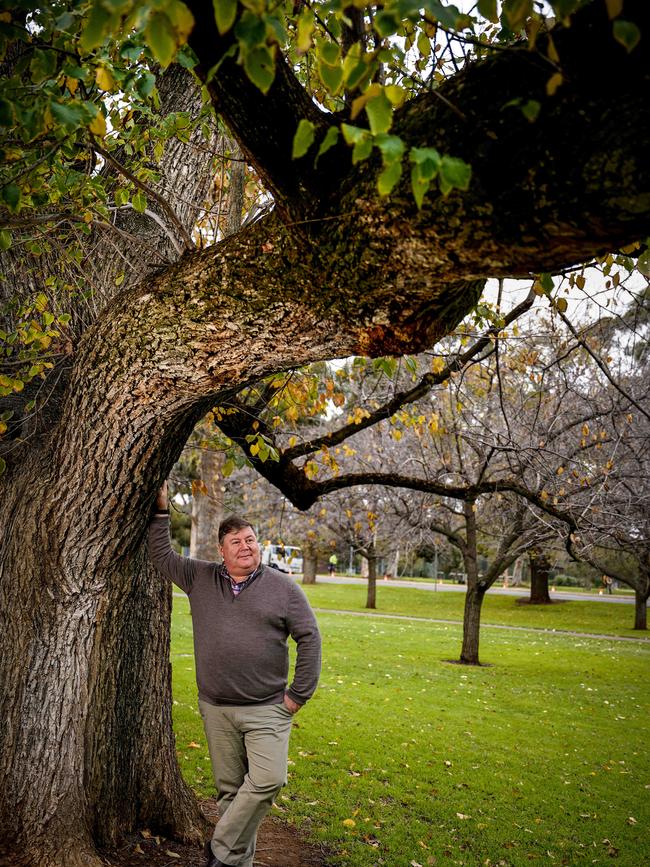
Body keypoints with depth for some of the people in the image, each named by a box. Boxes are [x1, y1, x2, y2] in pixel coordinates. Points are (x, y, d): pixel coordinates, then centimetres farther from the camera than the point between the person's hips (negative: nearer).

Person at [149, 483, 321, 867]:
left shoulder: (283, 587, -2)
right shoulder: (200, 578, 6)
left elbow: (310, 639, 0)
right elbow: (162, 555, 15)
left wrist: (298, 695, -2)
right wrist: (162, 511, 9)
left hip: (267, 710, -2)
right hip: (217, 709, 2)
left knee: (268, 780, -17)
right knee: (230, 788, 9)